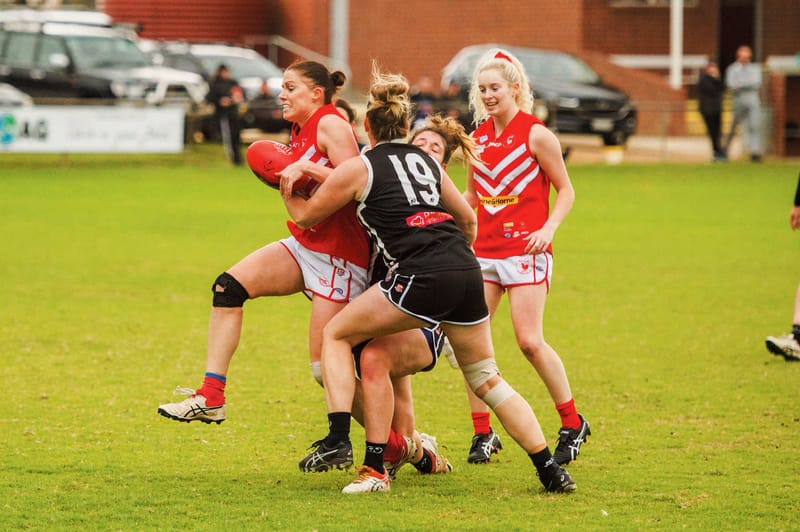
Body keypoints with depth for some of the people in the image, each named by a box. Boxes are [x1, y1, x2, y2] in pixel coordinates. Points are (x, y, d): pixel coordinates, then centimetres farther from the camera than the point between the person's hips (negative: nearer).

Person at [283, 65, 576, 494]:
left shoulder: (359, 168, 6)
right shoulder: (425, 161, 22)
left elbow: (306, 217, 19)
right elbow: (467, 219, 32)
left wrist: (287, 195, 39)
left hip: (421, 277, -6)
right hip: (466, 271, 6)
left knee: (336, 334, 13)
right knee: (486, 378, 17)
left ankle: (338, 438, -2)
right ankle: (551, 471, 11)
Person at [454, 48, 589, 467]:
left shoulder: (536, 135, -6)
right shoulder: (478, 137, 10)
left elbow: (565, 191, -1)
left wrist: (549, 228, -15)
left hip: (524, 249, -6)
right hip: (483, 248, 6)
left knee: (530, 341, -11)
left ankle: (573, 424, 5)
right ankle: (483, 433, 5)